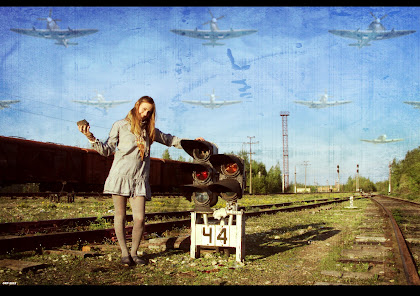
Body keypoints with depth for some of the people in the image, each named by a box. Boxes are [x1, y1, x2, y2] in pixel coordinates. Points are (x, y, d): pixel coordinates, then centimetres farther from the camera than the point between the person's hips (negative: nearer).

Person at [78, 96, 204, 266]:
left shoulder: (150, 130, 18)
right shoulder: (120, 126, 8)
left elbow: (168, 140, 31)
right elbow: (107, 150, 5)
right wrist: (91, 138, -8)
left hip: (139, 179, 2)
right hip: (120, 175, -2)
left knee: (139, 218, -8)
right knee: (120, 215, 1)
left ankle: (134, 252, 10)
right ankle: (124, 252, 14)